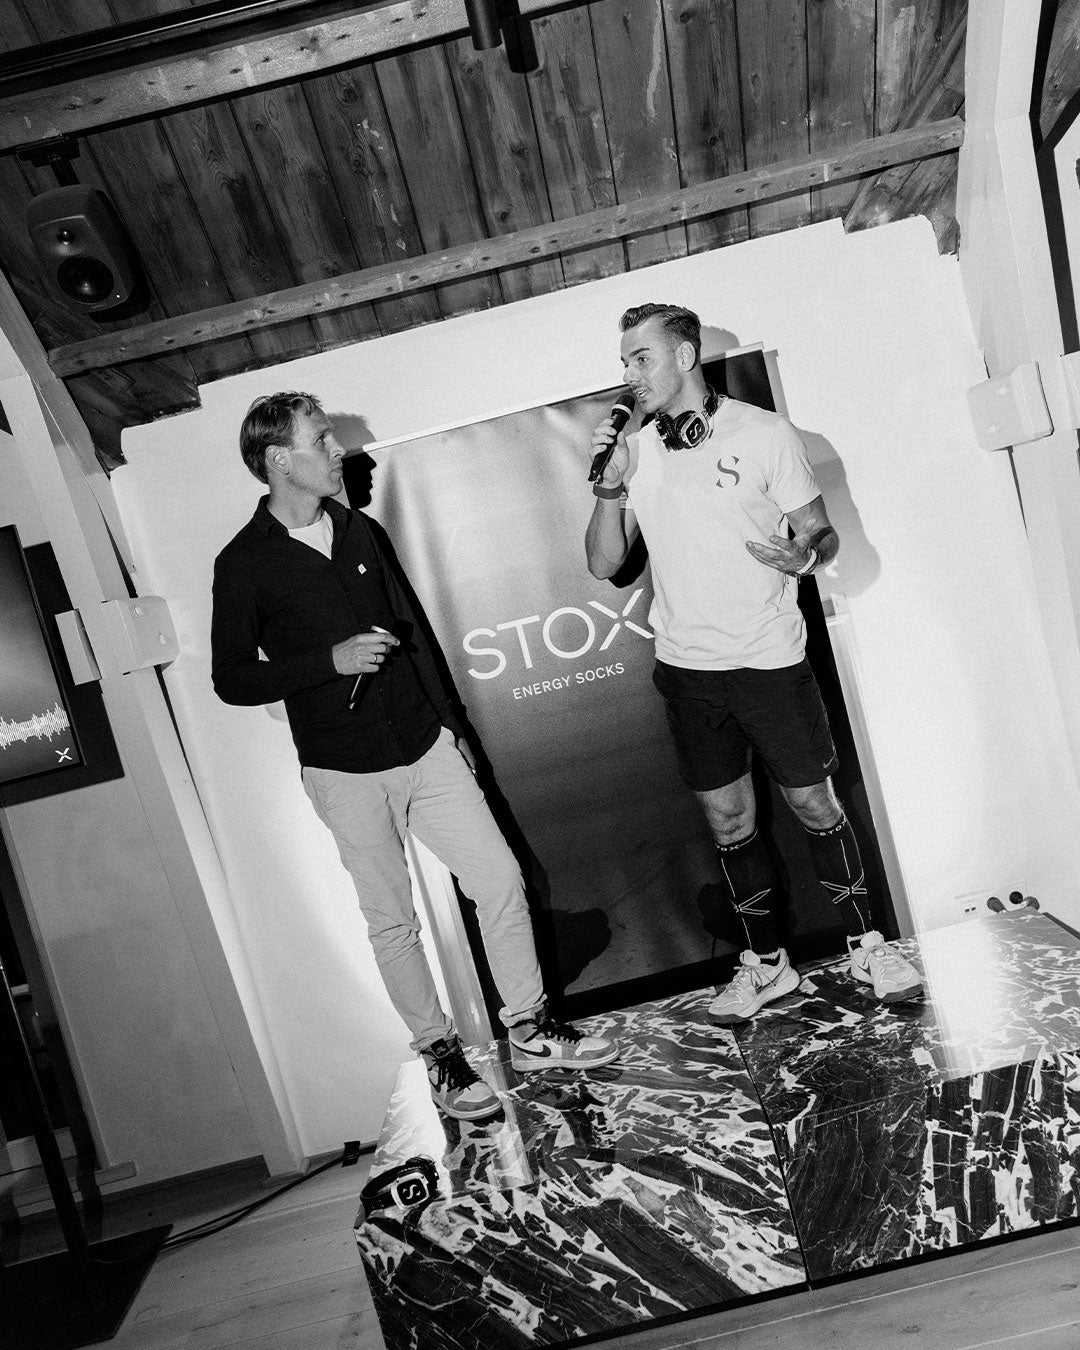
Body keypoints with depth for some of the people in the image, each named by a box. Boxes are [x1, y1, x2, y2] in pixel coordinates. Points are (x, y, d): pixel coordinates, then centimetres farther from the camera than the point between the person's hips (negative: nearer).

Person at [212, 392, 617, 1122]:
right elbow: (232, 679, -7)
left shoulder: (360, 531, 7)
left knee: (501, 880, 4)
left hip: (425, 747, 5)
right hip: (347, 772, -4)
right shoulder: (244, 564, -8)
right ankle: (441, 1054, 28)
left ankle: (530, 1031, 22)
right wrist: (331, 659, -20)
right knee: (394, 921, 8)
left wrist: (451, 724, 15)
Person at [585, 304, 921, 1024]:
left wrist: (803, 556, -24)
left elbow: (823, 534, -1)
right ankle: (766, 964, 29)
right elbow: (604, 563, 2)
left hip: (770, 658, -3)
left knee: (815, 804, 7)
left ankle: (867, 946, 29)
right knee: (728, 819, 11)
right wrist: (609, 485, -13)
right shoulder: (633, 450, 5)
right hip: (688, 667, 3)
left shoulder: (764, 433, -4)